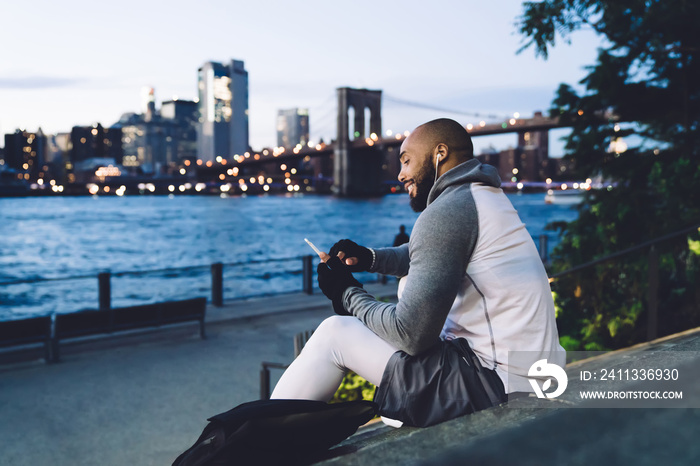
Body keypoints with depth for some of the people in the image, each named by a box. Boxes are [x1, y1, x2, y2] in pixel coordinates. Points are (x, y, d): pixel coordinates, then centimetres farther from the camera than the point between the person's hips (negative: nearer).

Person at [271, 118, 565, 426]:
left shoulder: (447, 210, -17)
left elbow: (411, 335, -20)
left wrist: (348, 295, -3)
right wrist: (368, 258, 11)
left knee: (334, 333, -2)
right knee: (412, 282, 23)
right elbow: (428, 255, 29)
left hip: (495, 385, -10)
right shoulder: (484, 196, 14)